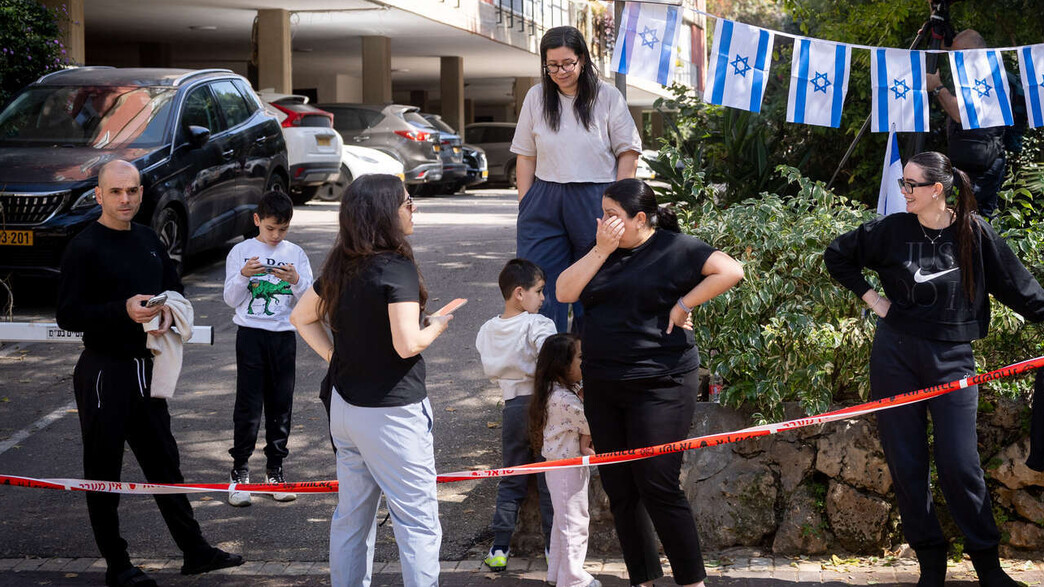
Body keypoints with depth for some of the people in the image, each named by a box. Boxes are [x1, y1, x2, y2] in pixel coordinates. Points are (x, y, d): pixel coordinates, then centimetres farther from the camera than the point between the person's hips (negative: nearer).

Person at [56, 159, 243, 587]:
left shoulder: (148, 240, 10)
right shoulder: (84, 247, -11)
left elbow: (174, 286, 23)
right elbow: (67, 315, -15)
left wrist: (168, 308, 0)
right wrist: (124, 310, -26)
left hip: (145, 367, 7)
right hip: (103, 371, -7)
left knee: (163, 461, 13)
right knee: (103, 468, 3)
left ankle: (195, 551, 20)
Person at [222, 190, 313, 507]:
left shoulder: (295, 254, 6)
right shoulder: (240, 252, 2)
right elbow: (231, 300, -1)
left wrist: (296, 281, -18)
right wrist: (243, 276, -18)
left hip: (284, 335, 2)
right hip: (250, 334, -2)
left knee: (281, 405, 6)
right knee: (248, 405, -6)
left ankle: (275, 469, 15)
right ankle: (240, 471, 2)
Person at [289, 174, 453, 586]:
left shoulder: (340, 267, 6)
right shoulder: (396, 268, -17)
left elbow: (302, 317, 18)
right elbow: (407, 344, -23)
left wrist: (336, 358, 12)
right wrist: (436, 327, -5)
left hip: (345, 405, 8)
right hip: (392, 411, -8)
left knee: (351, 514, 16)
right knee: (417, 520, -2)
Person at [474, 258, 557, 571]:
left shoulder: (486, 331, 8)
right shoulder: (538, 325, -10)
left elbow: (491, 371, 11)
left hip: (512, 407, 5)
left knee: (511, 479, 13)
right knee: (549, 479, 4)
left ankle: (499, 547, 10)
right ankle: (554, 546, 7)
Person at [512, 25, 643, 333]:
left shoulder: (608, 96, 0)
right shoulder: (536, 97, 8)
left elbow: (628, 153, 1)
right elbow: (525, 156, 11)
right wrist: (524, 207, 5)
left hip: (595, 200, -2)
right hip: (545, 200, 2)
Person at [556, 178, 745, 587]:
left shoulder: (675, 249, -6)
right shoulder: (602, 252, 13)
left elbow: (731, 271, -15)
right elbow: (565, 292, 2)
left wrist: (683, 304, -14)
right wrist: (601, 250, -6)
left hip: (660, 387, -7)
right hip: (603, 387, 7)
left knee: (657, 487, -10)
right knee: (619, 491, 9)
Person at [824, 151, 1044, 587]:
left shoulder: (974, 233, -3)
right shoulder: (891, 230, 0)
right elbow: (837, 255, 13)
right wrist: (869, 296, 6)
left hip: (952, 359, -2)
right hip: (895, 355, 2)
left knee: (959, 464, -6)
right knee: (906, 463, 4)